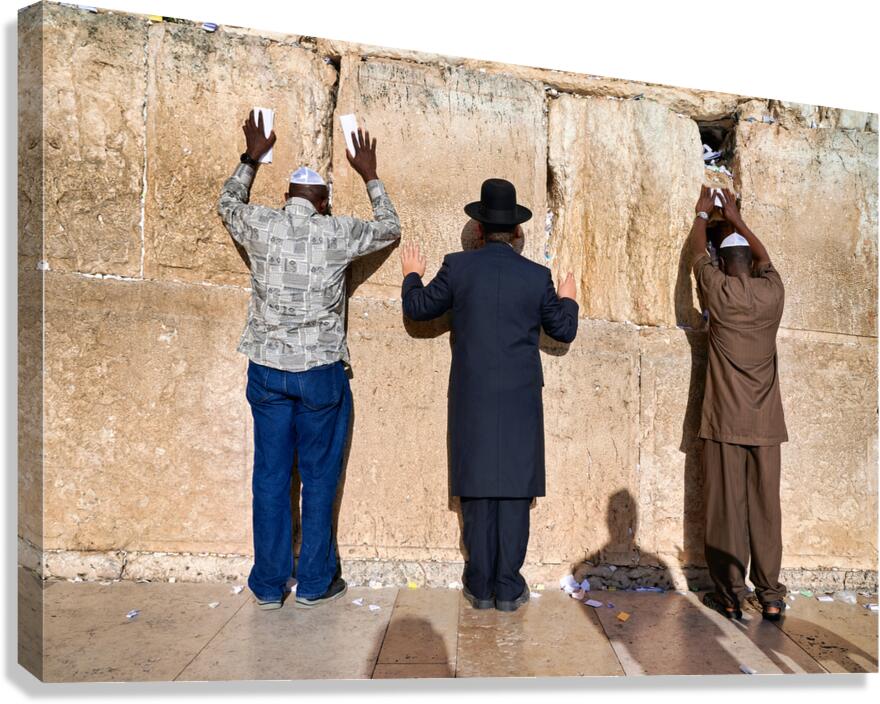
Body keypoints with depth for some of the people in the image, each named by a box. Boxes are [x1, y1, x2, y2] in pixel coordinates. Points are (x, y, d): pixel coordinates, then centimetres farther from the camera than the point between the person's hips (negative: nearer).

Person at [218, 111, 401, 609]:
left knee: (271, 476, 10)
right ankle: (315, 582, 21)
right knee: (320, 477, 10)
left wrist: (252, 158, 33)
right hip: (321, 372, -2)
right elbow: (390, 229, 14)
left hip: (267, 370, 2)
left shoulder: (260, 225, -1)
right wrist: (370, 176, 24)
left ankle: (269, 584, 21)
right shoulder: (337, 233, -6)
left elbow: (228, 203, 23)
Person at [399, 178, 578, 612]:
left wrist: (412, 276, 28)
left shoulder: (458, 267, -3)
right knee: (514, 491, 7)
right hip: (520, 401, 0)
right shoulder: (537, 276, -1)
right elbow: (563, 331, 9)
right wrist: (567, 299, 29)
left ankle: (480, 587, 17)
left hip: (471, 400, 0)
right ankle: (508, 588, 15)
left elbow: (418, 309, 9)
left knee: (477, 490, 8)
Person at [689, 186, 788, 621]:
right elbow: (764, 258, 27)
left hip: (725, 422, -3)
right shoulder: (773, 292, 5)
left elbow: (697, 253, 15)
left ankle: (730, 595, 7)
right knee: (765, 507, 7)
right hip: (766, 422, 3)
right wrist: (737, 219, 38)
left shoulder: (720, 291, -3)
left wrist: (703, 214, 33)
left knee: (726, 507, 1)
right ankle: (770, 596, 13)